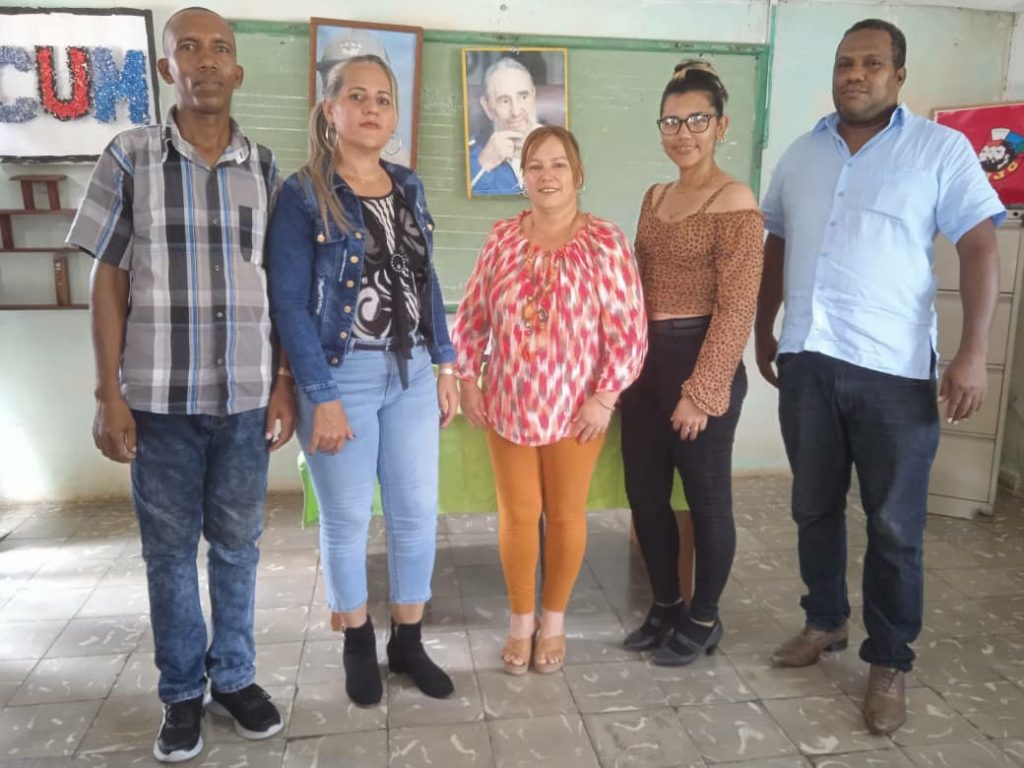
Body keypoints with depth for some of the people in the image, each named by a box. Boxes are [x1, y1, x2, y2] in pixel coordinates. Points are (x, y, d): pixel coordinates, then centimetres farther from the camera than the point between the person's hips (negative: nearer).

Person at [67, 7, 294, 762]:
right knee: (169, 547, 9)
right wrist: (108, 393, -5)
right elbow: (109, 280, 1)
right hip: (159, 394, -1)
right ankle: (182, 692, 26)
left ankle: (235, 676, 29)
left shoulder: (266, 167, 6)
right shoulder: (129, 157, 2)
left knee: (237, 543, 12)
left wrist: (286, 381, 2)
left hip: (245, 393, 1)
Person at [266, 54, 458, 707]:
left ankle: (408, 641, 27)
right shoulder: (304, 194, -7)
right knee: (347, 519, 7)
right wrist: (321, 397, -16)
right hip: (342, 375, -4)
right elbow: (288, 302, -11)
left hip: (411, 374, 5)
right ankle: (358, 644, 29)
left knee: (418, 512, 8)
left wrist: (446, 365, 8)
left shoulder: (409, 187, 9)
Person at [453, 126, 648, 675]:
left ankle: (554, 620, 33)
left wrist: (604, 397, -14)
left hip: (576, 409, -2)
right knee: (517, 514, 11)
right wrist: (468, 380, 3)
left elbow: (629, 330, -10)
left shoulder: (604, 242, -9)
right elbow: (471, 316, 8)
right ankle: (520, 620, 31)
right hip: (507, 406, 3)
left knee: (565, 516, 11)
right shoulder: (502, 239, 2)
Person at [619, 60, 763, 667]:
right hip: (646, 360, 8)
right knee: (644, 493, 13)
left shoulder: (735, 201, -11)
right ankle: (666, 606, 34)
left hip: (701, 361, -7)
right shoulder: (656, 197, 12)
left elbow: (737, 309, -15)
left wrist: (700, 391, -17)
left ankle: (704, 620, 28)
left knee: (707, 496, 8)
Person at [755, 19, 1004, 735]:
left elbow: (979, 248, -6)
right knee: (815, 509, 15)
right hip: (806, 360, 4)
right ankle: (826, 621, 35)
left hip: (894, 368, -4)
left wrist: (974, 352, -16)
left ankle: (890, 662, 21)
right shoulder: (802, 154, 12)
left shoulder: (941, 149, -1)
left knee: (895, 526, 4)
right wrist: (763, 332, 17)